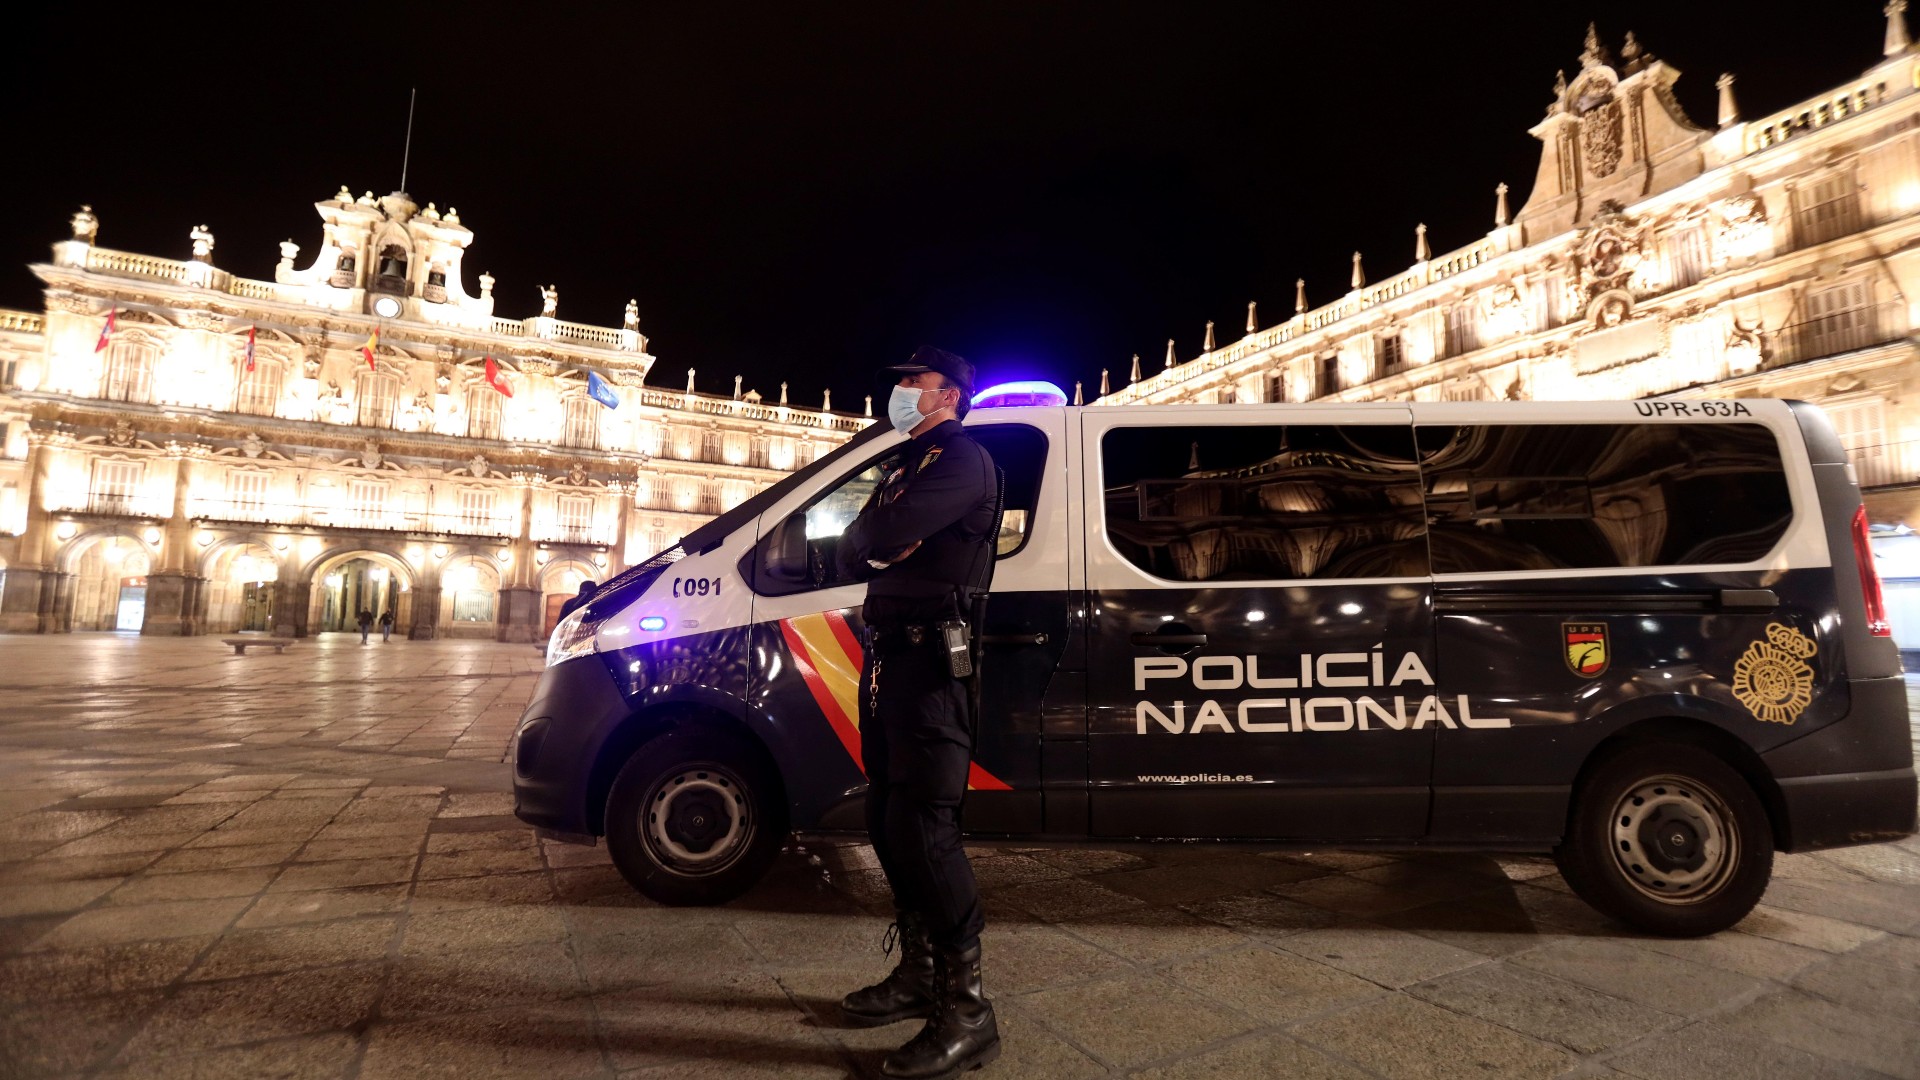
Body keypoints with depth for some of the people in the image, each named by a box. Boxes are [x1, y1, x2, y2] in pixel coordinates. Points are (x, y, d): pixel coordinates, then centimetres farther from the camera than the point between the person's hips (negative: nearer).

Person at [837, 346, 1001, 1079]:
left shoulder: (962, 459, -8)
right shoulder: (905, 463, 23)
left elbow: (878, 537, -22)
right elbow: (853, 556, 17)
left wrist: (874, 536, 0)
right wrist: (878, 542, -3)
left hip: (930, 660, -10)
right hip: (889, 658, 10)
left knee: (922, 828, -10)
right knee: (888, 820, 13)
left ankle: (965, 1011, 1)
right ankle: (918, 974, 27)